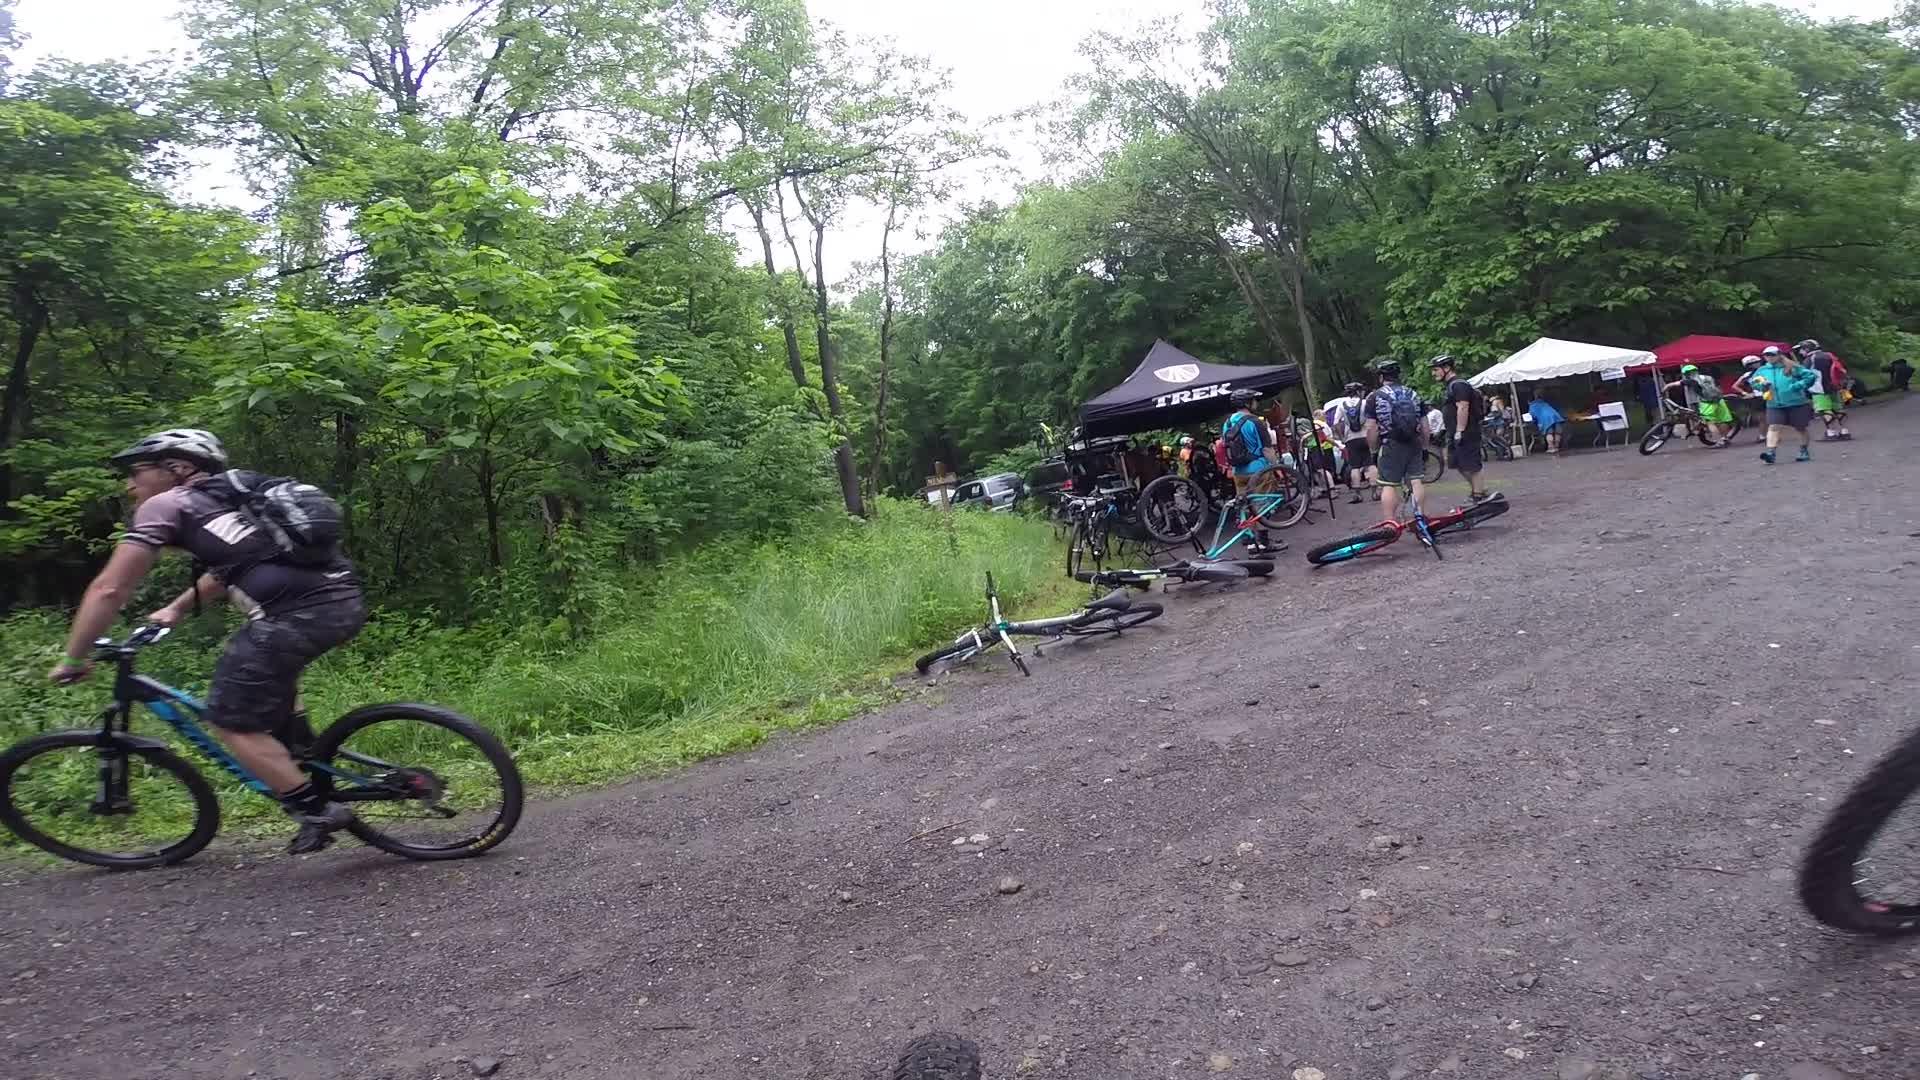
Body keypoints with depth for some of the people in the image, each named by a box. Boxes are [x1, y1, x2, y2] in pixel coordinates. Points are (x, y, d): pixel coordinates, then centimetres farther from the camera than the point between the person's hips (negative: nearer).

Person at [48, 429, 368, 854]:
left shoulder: (165, 505, 9)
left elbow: (109, 590, 8)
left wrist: (72, 660, 19)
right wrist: (175, 609, 47)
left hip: (301, 616, -8)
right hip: (348, 602, 8)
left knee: (232, 723, 8)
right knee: (264, 656, 38)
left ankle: (318, 811, 8)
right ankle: (305, 752, 30)